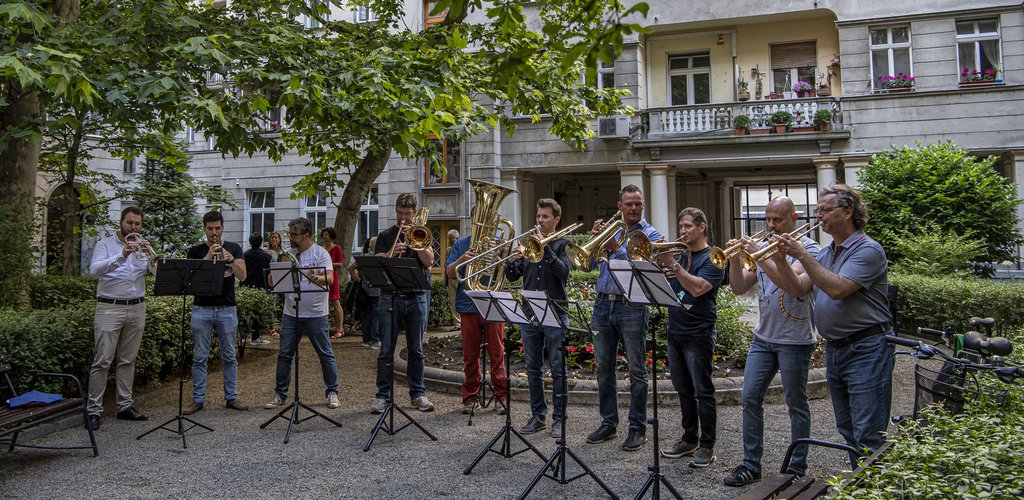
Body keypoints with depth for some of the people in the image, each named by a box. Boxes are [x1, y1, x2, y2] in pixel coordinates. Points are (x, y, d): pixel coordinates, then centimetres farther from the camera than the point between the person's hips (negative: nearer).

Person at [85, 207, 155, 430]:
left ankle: (125, 405, 16)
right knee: (102, 361, -4)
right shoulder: (105, 245, 1)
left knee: (128, 360, 10)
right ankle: (94, 410, 1)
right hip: (110, 308, -4)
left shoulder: (142, 248, 12)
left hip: (136, 309, 4)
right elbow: (94, 270, -16)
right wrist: (121, 256, -30)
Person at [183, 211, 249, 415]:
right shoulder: (196, 251, 6)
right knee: (199, 357, 3)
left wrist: (232, 260, -23)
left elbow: (242, 275, -5)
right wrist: (208, 256, -18)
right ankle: (198, 399, 10)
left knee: (229, 356, 6)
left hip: (227, 309, 0)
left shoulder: (234, 248, 6)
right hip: (202, 309, 0)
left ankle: (232, 397, 13)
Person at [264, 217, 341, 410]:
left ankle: (332, 392, 15)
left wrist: (313, 277, -35)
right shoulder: (288, 254, 10)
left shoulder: (320, 253, -5)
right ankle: (280, 394, 20)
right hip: (290, 314, 4)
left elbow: (330, 279, -17)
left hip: (316, 314, -4)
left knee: (326, 355, 4)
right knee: (284, 355, 8)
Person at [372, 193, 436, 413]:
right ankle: (383, 395, 5)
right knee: (386, 350, -1)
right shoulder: (385, 236, 10)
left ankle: (418, 393, 14)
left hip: (416, 297, 1)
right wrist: (392, 253, -21)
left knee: (416, 350, 6)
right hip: (390, 297, -1)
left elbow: (429, 261, -3)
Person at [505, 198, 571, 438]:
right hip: (529, 313, 5)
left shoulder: (563, 244, 1)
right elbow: (512, 277, 9)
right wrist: (511, 261, -12)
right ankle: (537, 415, 19)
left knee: (557, 369, -1)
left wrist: (545, 247, -20)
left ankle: (559, 417, 8)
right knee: (533, 369, 9)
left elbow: (563, 271, -16)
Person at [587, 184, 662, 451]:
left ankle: (638, 428, 12)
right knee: (603, 368, 10)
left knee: (636, 371, 2)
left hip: (631, 307, -4)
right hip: (603, 304, 5)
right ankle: (608, 422, 23)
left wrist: (617, 249, -18)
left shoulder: (651, 235, 1)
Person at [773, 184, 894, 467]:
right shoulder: (826, 253, 14)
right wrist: (780, 259, -7)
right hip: (834, 349, 9)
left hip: (866, 350, -9)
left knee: (868, 436, -7)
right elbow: (798, 289, 6)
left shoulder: (868, 250, -12)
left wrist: (802, 255, -20)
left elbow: (836, 289, -24)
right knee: (848, 430, 16)